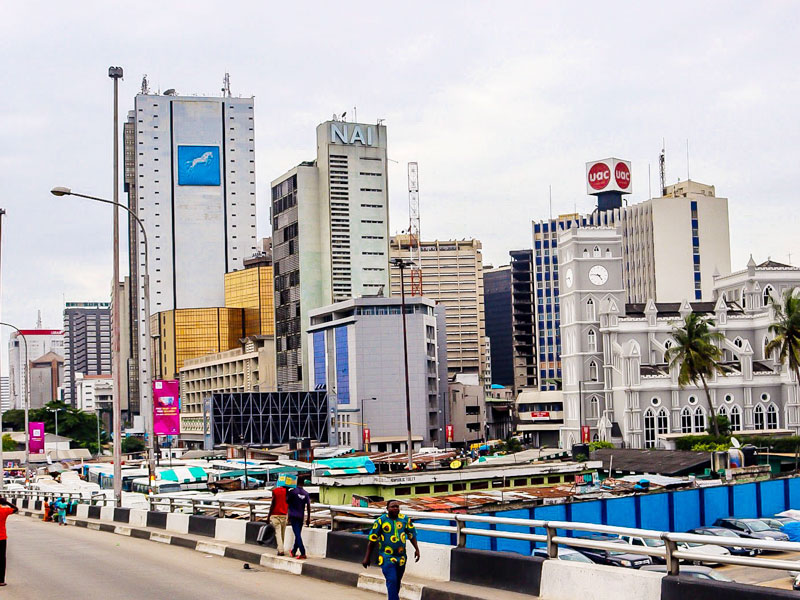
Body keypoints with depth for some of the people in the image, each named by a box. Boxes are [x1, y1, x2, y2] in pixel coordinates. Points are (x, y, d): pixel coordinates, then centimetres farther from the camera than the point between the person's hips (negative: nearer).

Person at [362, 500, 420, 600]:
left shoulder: (405, 520, 3)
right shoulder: (380, 521, -7)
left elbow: (412, 535, 14)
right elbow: (372, 540, -2)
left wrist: (417, 549, 2)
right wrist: (367, 558, -2)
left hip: (401, 558, 4)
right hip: (387, 557, -4)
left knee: (397, 582, 13)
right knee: (392, 581, -17)